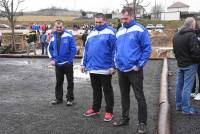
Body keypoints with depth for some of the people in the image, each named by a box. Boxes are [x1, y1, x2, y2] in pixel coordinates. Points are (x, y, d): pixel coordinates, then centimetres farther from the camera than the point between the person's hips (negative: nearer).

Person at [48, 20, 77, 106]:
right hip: (57, 64, 5)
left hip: (68, 63, -4)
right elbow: (50, 49, 14)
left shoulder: (69, 36, -11)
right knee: (58, 82, 13)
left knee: (70, 82, 6)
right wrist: (52, 59, 4)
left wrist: (70, 60, -13)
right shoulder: (53, 37, 4)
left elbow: (73, 49, -12)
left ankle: (70, 98, 17)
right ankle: (59, 98, 24)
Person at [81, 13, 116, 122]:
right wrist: (84, 64, 15)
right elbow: (86, 50, 18)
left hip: (105, 68, -6)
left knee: (107, 90, 5)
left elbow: (114, 50, -13)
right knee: (96, 89, 17)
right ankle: (95, 108, 30)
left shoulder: (110, 32, -7)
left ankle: (109, 111, 16)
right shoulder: (91, 33, 14)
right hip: (92, 68, 6)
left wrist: (113, 66, -17)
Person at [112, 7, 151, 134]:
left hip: (134, 70, -6)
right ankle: (125, 118, 32)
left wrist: (139, 65, -15)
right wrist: (117, 62, 10)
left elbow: (147, 49, -11)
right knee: (124, 95, 17)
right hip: (121, 70, 7)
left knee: (140, 97, 2)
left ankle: (142, 123, 12)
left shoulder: (140, 30, -9)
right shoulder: (119, 31, 11)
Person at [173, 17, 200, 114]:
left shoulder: (176, 35, 9)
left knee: (179, 85, 14)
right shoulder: (191, 35, -18)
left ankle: (178, 105, 24)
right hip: (190, 64, -8)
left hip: (180, 64, 8)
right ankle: (186, 108, 2)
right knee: (187, 86, -3)